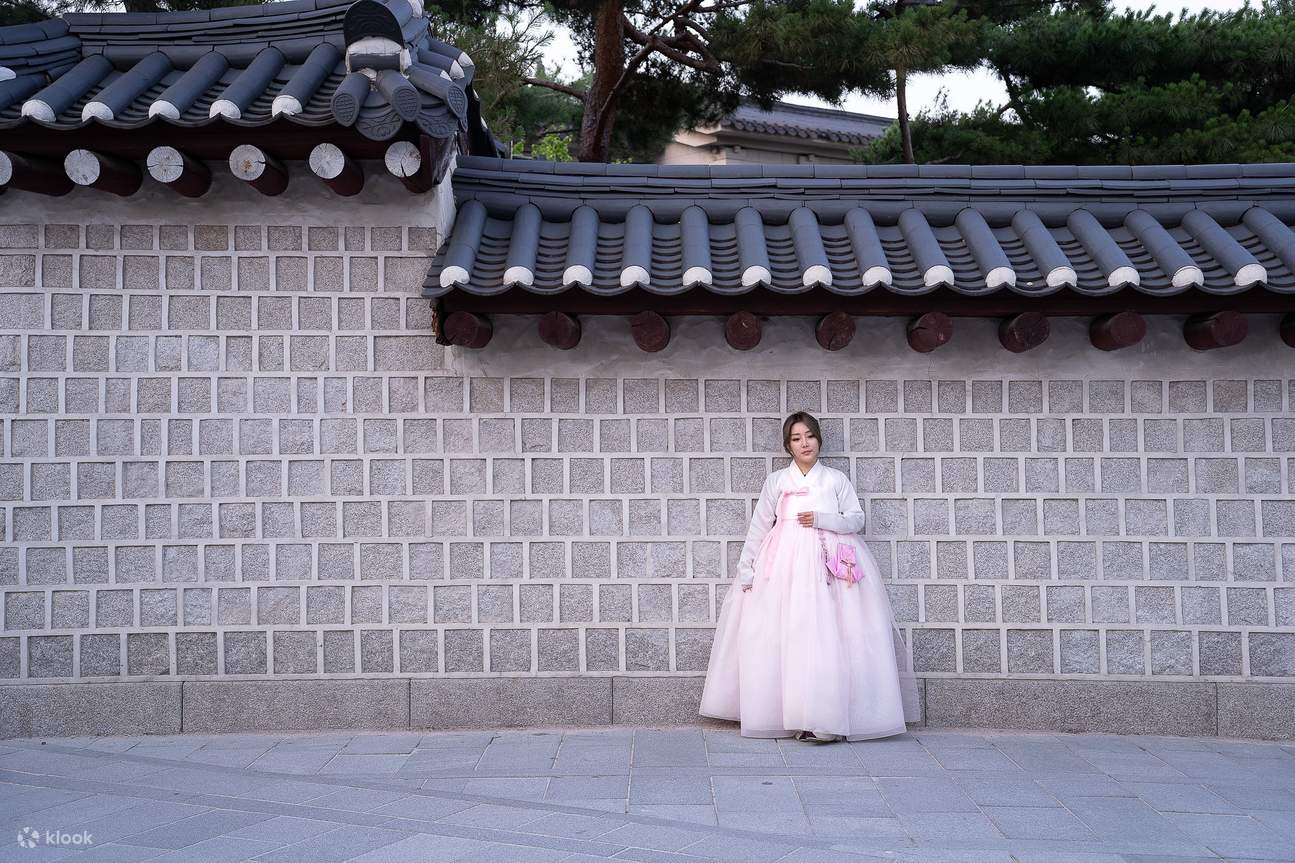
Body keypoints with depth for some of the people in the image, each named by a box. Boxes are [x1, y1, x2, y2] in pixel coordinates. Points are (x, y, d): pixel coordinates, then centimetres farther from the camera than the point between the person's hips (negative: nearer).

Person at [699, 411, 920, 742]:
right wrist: (746, 568, 4)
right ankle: (791, 715, -6)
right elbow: (759, 527, 11)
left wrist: (821, 519, -7)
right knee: (785, 637, -9)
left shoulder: (836, 479, 12)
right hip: (785, 564, 1)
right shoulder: (776, 481, 12)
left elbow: (857, 519, 9)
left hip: (829, 564, 0)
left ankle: (826, 718, -12)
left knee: (828, 636, -13)